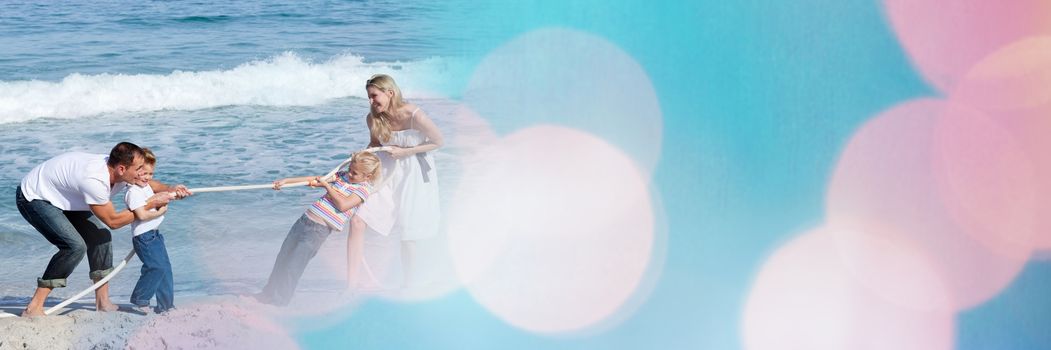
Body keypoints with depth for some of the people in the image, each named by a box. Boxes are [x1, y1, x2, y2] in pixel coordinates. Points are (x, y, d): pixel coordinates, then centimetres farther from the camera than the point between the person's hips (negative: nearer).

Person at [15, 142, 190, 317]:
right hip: (32, 198, -10)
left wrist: (169, 189, -7)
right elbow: (113, 220, -25)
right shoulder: (95, 180, -36)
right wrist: (150, 204, -22)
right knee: (75, 246, -23)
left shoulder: (114, 170, -10)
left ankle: (102, 303, 15)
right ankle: (34, 308, -20)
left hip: (57, 196, 10)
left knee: (100, 236, 7)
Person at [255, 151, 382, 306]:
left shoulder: (364, 188, -5)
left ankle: (279, 299, 1)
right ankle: (268, 293, 25)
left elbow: (343, 205, -19)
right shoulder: (343, 176, 16)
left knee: (293, 265, -8)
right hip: (306, 218, 7)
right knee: (282, 259, 13)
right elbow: (314, 179, 15)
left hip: (319, 229, -7)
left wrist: (327, 185, -9)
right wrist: (286, 180, 10)